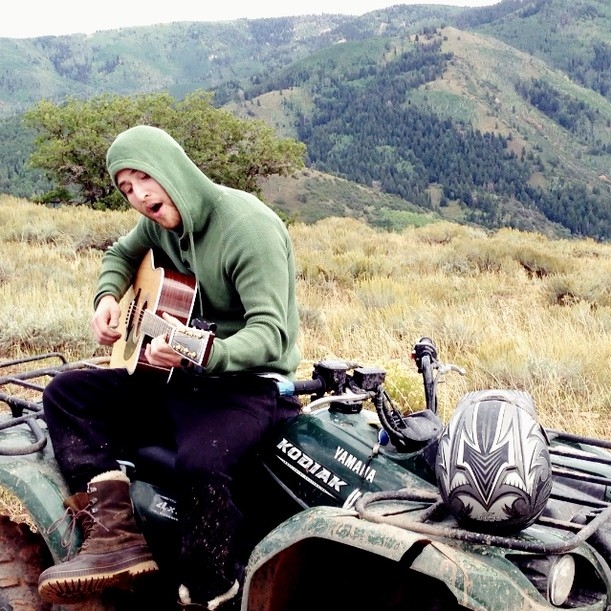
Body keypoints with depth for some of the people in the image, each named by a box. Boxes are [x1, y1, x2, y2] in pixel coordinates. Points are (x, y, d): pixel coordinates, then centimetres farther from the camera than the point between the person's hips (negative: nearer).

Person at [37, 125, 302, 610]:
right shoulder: (162, 221, 6)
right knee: (67, 394, -2)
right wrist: (108, 297, 6)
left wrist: (203, 355, -44)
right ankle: (114, 535, -17)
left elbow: (270, 332, -26)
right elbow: (121, 254, 28)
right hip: (180, 376, 9)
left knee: (201, 461, -37)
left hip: (249, 383, -8)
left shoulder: (248, 225, -18)